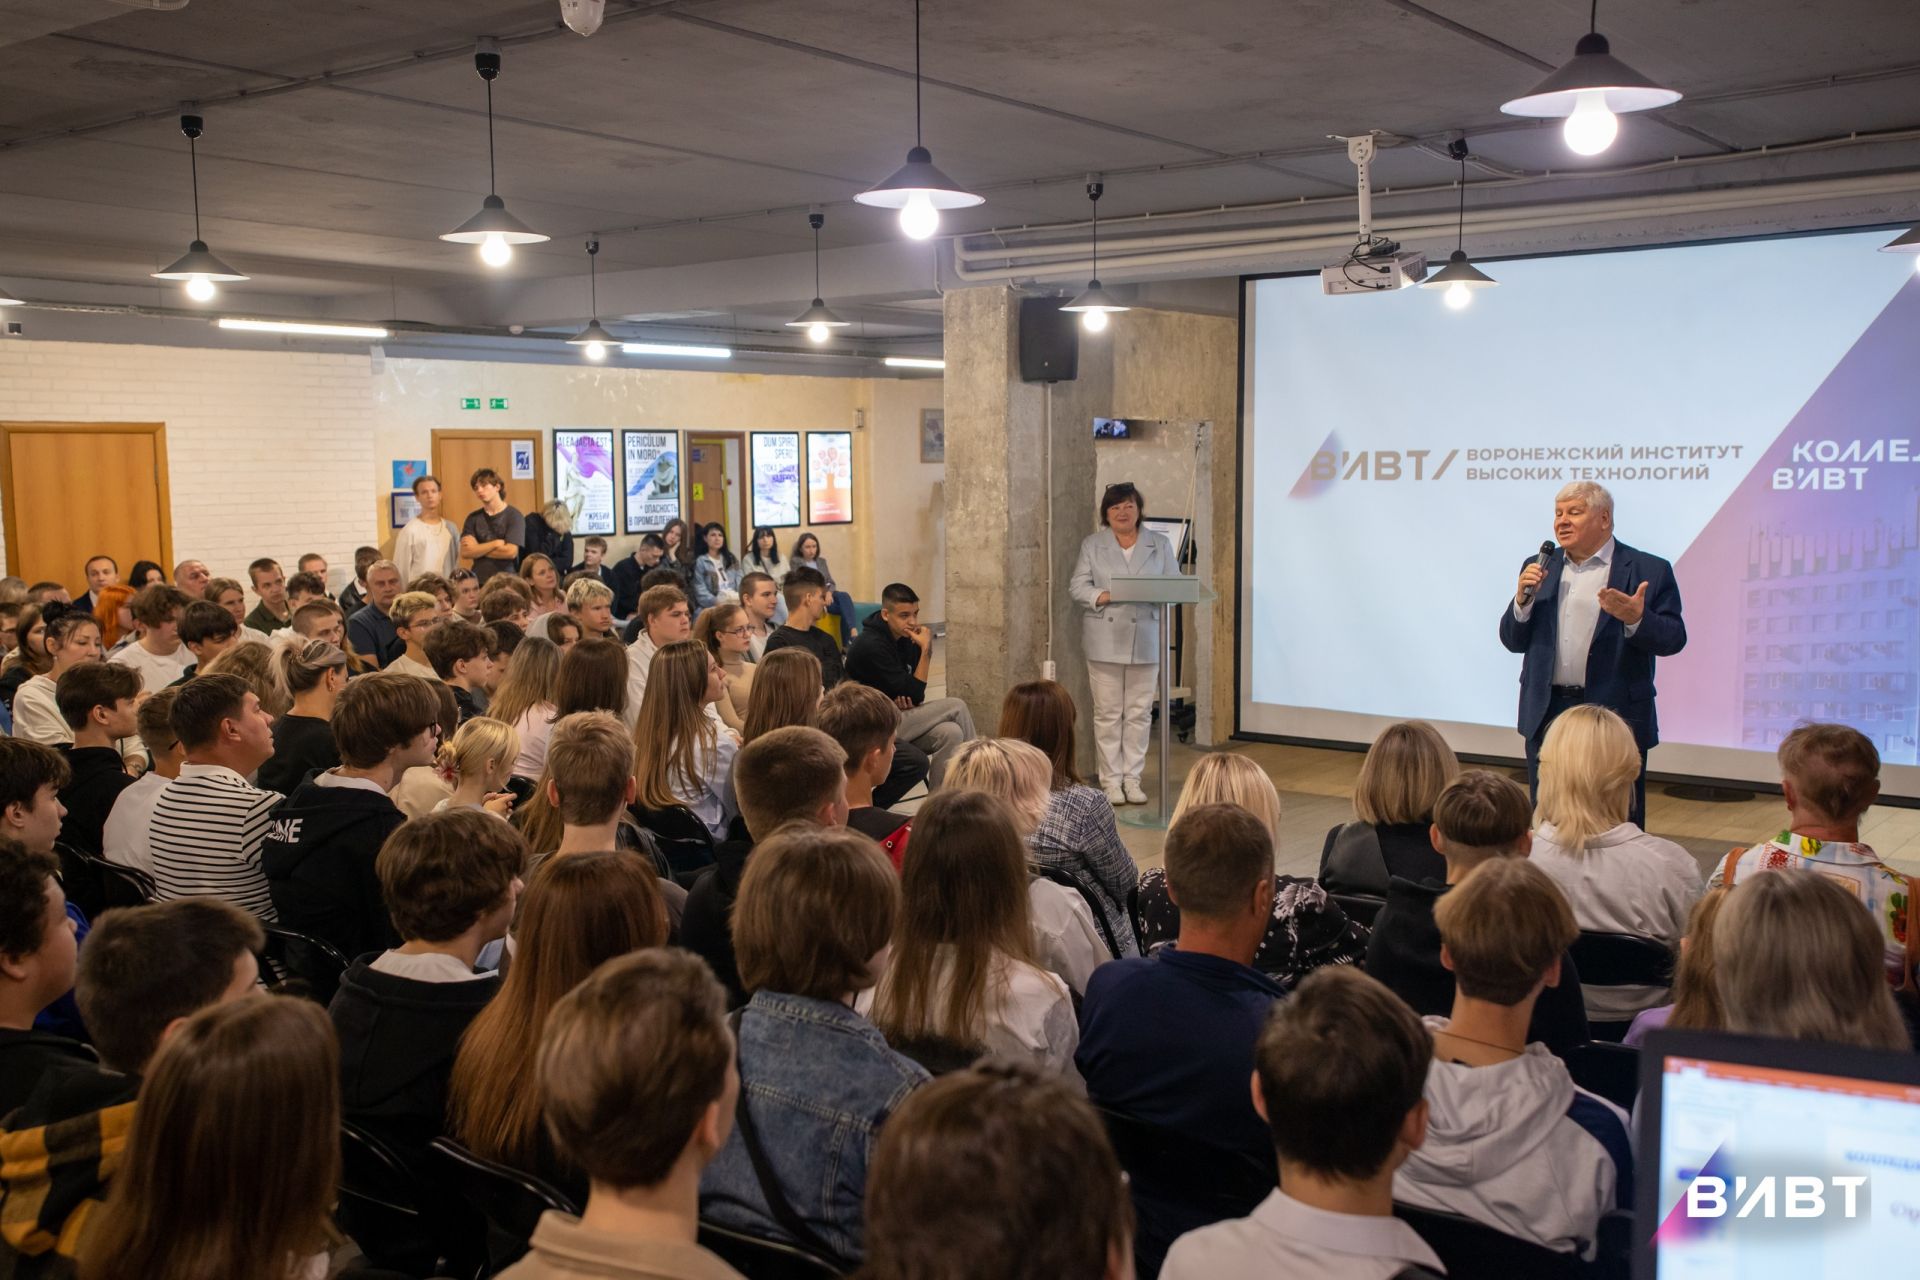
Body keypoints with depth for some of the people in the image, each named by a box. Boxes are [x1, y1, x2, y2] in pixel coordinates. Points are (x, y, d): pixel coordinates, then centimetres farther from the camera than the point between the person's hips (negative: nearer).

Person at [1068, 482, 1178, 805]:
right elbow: (1077, 586, 1)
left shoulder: (1159, 545, 11)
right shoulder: (1092, 545, 8)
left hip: (1145, 641, 1)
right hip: (1105, 641, -1)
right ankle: (1111, 779, 7)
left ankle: (1132, 778, 11)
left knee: (1139, 713, 3)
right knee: (1108, 713, 0)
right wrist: (1101, 596, -17)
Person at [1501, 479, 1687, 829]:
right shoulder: (1538, 568, 11)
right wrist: (1523, 599, -9)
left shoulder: (1648, 571, -2)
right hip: (1546, 714, 4)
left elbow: (1673, 639, -7)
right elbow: (1513, 641, 9)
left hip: (1615, 720, -4)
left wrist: (1635, 619, -26)